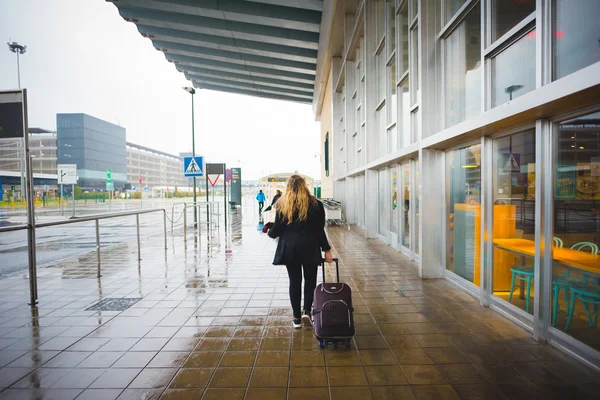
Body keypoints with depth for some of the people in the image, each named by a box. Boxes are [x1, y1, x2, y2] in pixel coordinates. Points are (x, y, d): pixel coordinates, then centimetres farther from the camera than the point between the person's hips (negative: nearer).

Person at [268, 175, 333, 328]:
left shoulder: (283, 204, -2)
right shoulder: (315, 204, -3)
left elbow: (277, 229, -1)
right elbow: (319, 230, -4)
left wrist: (270, 232, 21)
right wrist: (326, 250, 3)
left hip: (289, 248, 1)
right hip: (310, 247, -1)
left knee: (294, 280, 10)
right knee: (310, 279, 16)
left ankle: (297, 318, 15)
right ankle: (307, 311, 7)